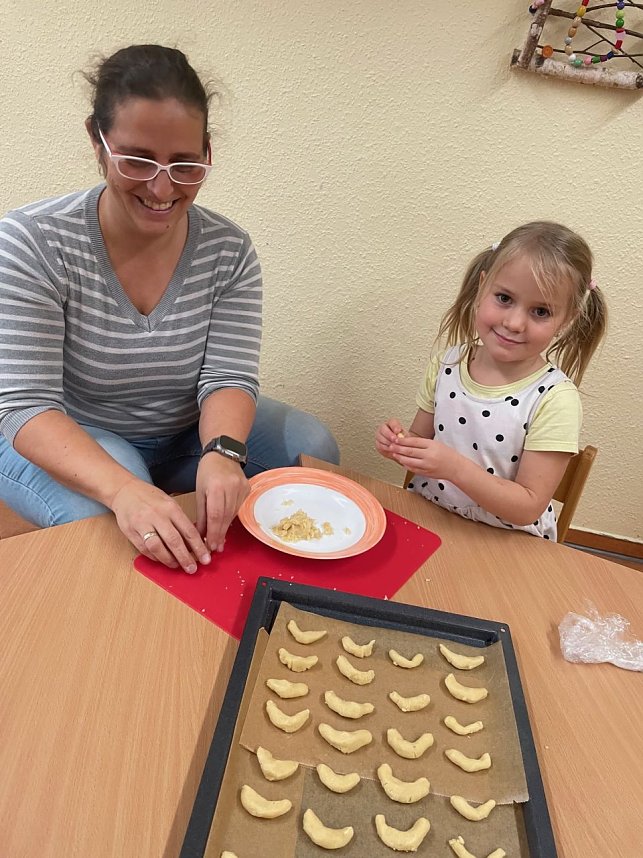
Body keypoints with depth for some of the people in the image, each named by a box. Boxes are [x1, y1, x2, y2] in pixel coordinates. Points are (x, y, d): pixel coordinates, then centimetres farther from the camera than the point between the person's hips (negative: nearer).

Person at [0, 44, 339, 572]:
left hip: (190, 432, 4)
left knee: (313, 449, -11)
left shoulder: (228, 250, -10)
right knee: (100, 520, -35)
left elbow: (229, 375, -15)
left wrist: (222, 453, -39)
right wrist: (122, 488, -43)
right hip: (67, 444, -3)